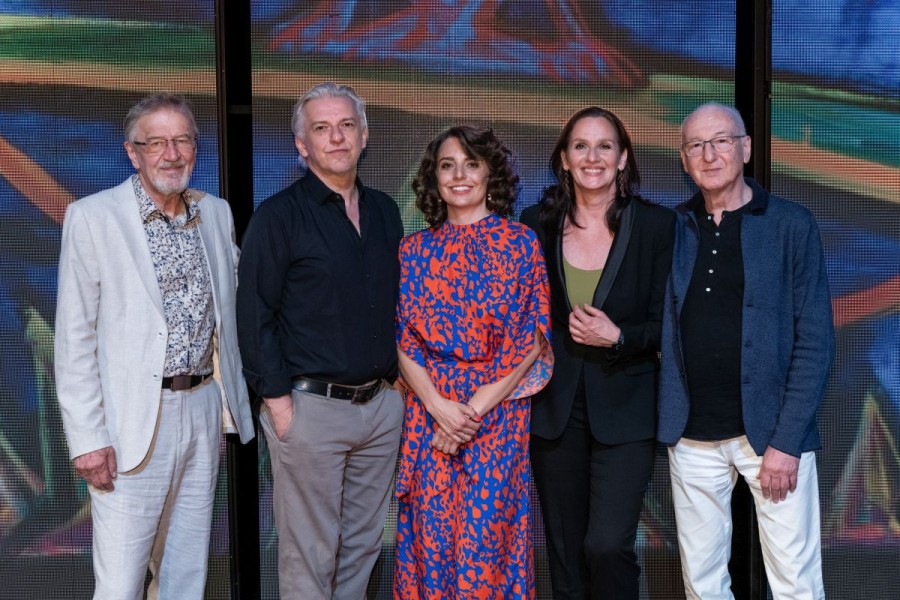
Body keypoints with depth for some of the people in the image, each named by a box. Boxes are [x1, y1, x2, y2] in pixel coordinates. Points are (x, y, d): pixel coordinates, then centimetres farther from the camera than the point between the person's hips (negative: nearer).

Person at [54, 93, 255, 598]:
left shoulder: (217, 213, 8)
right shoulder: (92, 217, -7)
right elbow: (74, 336, -8)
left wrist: (233, 403, 12)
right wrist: (87, 437, -12)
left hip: (205, 407, 5)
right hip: (135, 421, -5)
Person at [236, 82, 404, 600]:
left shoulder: (385, 211, 10)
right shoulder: (279, 216, -7)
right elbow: (254, 318, -9)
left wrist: (399, 378, 11)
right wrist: (279, 400, -12)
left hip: (383, 403, 5)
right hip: (311, 407, -5)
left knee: (363, 545, 14)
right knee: (309, 555, 4)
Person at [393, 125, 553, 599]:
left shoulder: (520, 243, 1)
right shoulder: (414, 250, 7)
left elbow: (533, 338, -4)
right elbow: (402, 339, 3)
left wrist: (478, 405, -11)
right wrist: (439, 406, -11)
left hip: (499, 410, -2)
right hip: (429, 409, 2)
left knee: (487, 536, -1)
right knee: (431, 534, 4)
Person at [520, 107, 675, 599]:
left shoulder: (656, 225, -3)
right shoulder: (537, 224, 2)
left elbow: (668, 324, -2)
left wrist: (618, 338, -18)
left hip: (625, 410, -2)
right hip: (554, 409, 3)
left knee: (607, 545, -11)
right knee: (565, 554, 10)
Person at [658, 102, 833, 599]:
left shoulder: (792, 226, -3)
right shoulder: (671, 229, 5)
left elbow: (815, 341, -6)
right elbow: (662, 330, 10)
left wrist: (786, 440, -12)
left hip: (771, 430, -3)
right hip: (691, 437, 3)